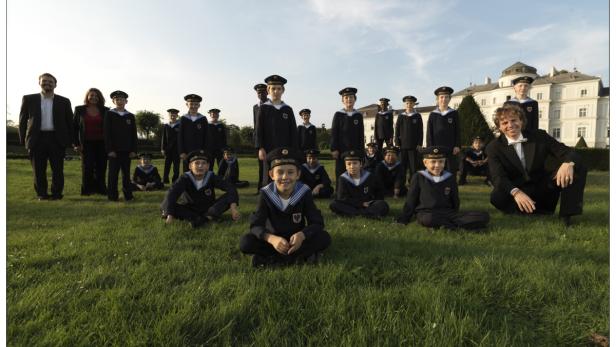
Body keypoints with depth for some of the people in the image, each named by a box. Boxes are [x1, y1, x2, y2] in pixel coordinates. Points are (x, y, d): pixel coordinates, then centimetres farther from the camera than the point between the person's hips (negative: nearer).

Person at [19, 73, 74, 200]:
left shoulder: (64, 101, 7)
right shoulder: (29, 99, 8)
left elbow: (69, 122, 7)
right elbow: (22, 120, 10)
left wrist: (70, 140, 0)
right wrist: (23, 139, 5)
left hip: (57, 139, -1)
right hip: (37, 139, 1)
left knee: (58, 169, 1)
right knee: (39, 170, 5)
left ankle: (57, 193, 11)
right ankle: (41, 194, 15)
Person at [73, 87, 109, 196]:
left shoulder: (105, 111, 6)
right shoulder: (80, 109, 7)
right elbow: (74, 127, 7)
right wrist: (76, 144, 0)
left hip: (101, 143, 0)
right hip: (86, 143, 0)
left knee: (101, 167, 2)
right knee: (87, 166, -3)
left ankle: (100, 188, 12)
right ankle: (87, 189, 7)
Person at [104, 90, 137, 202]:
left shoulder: (130, 116, 9)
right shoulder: (109, 114, 2)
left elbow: (134, 134, 8)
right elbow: (106, 133, -4)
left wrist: (134, 150, 0)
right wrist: (109, 149, -11)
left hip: (127, 150, 3)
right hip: (114, 149, -2)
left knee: (126, 173, 8)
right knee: (113, 173, 2)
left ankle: (128, 194, 13)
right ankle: (112, 195, 9)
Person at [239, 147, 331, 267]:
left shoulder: (304, 192, -16)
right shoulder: (266, 194, -17)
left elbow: (317, 223, -19)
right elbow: (256, 225, -22)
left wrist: (302, 235, -41)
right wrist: (271, 239, -43)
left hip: (297, 239, 0)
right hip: (274, 238, 0)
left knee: (324, 238, -26)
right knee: (245, 243, -26)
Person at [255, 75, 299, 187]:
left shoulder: (288, 109, 9)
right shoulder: (263, 108, 4)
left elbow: (293, 131, 8)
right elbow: (259, 130, -1)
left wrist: (294, 150, 2)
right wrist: (260, 148, -10)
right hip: (269, 149, -2)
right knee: (269, 176, 1)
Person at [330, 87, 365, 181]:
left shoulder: (359, 115, 8)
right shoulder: (338, 115, 2)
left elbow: (361, 135, 9)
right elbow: (334, 133, 0)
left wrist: (361, 150, 4)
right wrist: (334, 149, -7)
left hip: (355, 150, 2)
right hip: (342, 149, -2)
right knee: (340, 173, 0)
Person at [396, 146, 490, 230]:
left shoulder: (450, 177, 12)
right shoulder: (418, 177, 2)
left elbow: (455, 201, 22)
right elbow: (411, 200, 6)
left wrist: (455, 217, 19)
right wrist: (403, 219, 6)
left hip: (448, 213, 5)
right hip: (426, 213, -4)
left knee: (484, 216, -17)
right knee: (428, 219, -43)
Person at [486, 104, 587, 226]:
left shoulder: (539, 136, 1)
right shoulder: (494, 147, -7)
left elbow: (568, 152, -5)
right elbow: (498, 177, -20)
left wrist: (568, 163, -31)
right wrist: (515, 192, -41)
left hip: (544, 188, 3)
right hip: (519, 194, -3)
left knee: (577, 167, -16)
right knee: (497, 197, -34)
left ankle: (567, 213, -15)